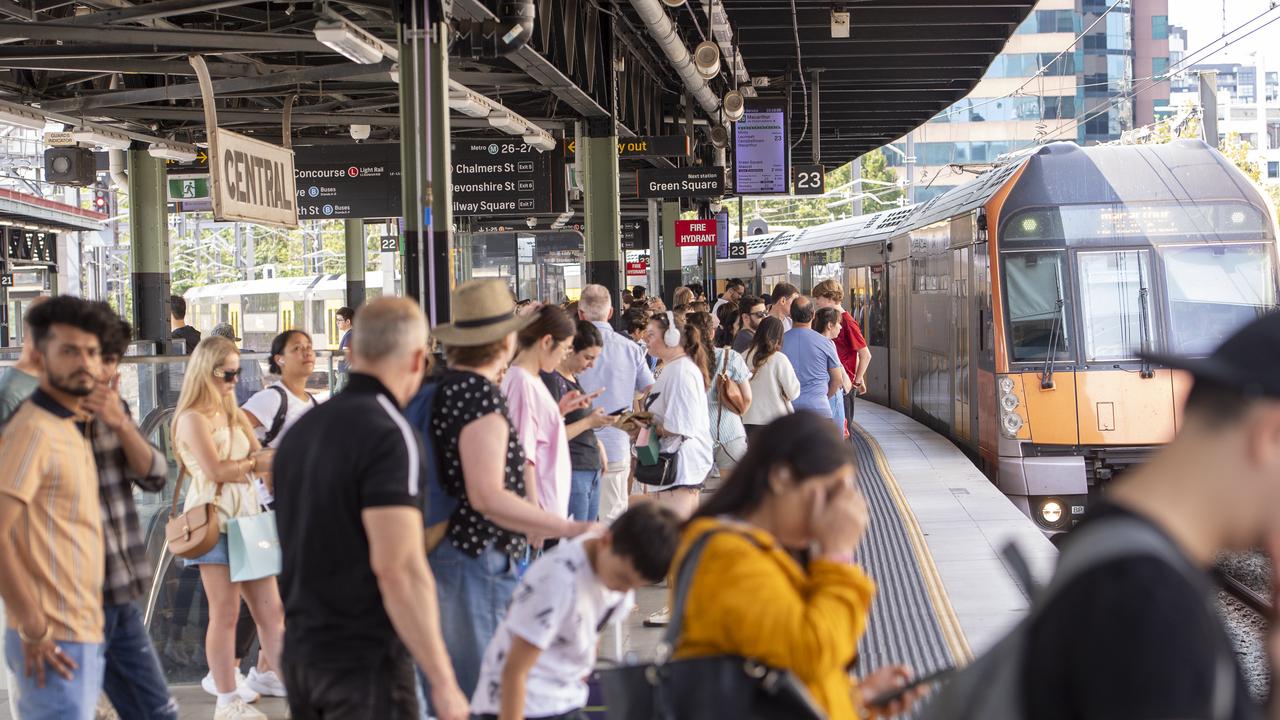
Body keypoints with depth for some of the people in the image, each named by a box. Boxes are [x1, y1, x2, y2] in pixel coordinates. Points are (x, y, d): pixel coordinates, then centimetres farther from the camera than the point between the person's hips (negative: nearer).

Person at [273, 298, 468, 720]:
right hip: (366, 659, -8)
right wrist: (443, 681, -21)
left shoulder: (302, 430, 9)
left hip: (301, 653, 8)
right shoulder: (389, 436, -16)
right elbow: (398, 568, -23)